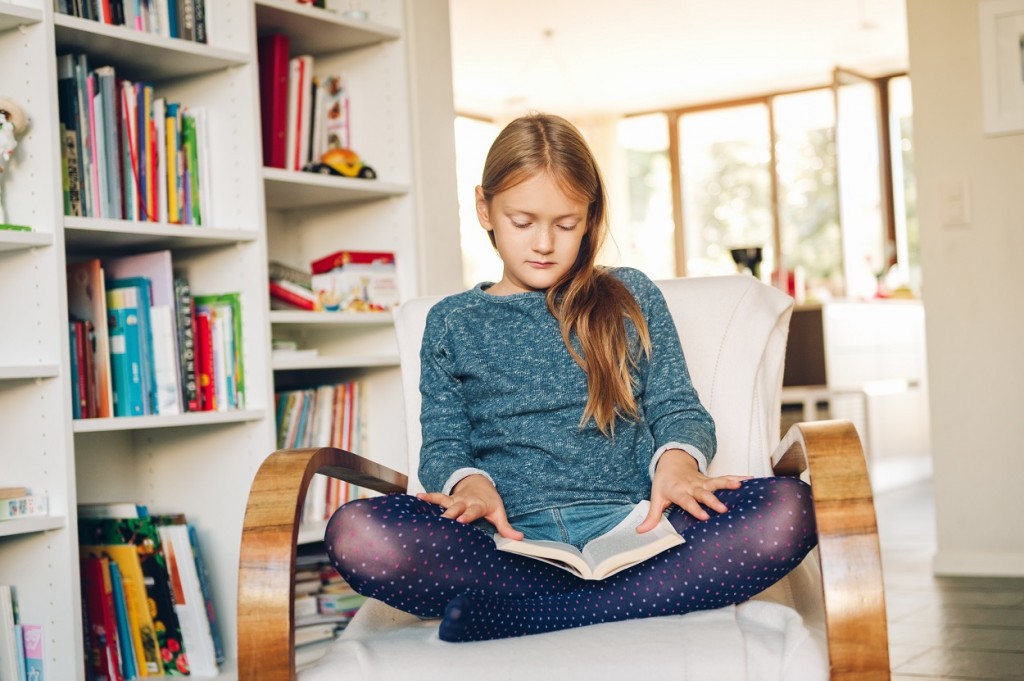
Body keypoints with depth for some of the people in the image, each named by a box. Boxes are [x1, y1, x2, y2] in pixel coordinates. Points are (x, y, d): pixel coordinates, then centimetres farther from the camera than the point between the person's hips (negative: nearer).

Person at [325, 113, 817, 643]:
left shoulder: (631, 297, 19)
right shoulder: (451, 323, 19)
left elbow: (677, 407, 15)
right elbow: (443, 441, 13)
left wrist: (677, 460, -9)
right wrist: (468, 483, -11)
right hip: (512, 538, -1)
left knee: (789, 509, -31)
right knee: (354, 532, -33)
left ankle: (499, 613, -31)